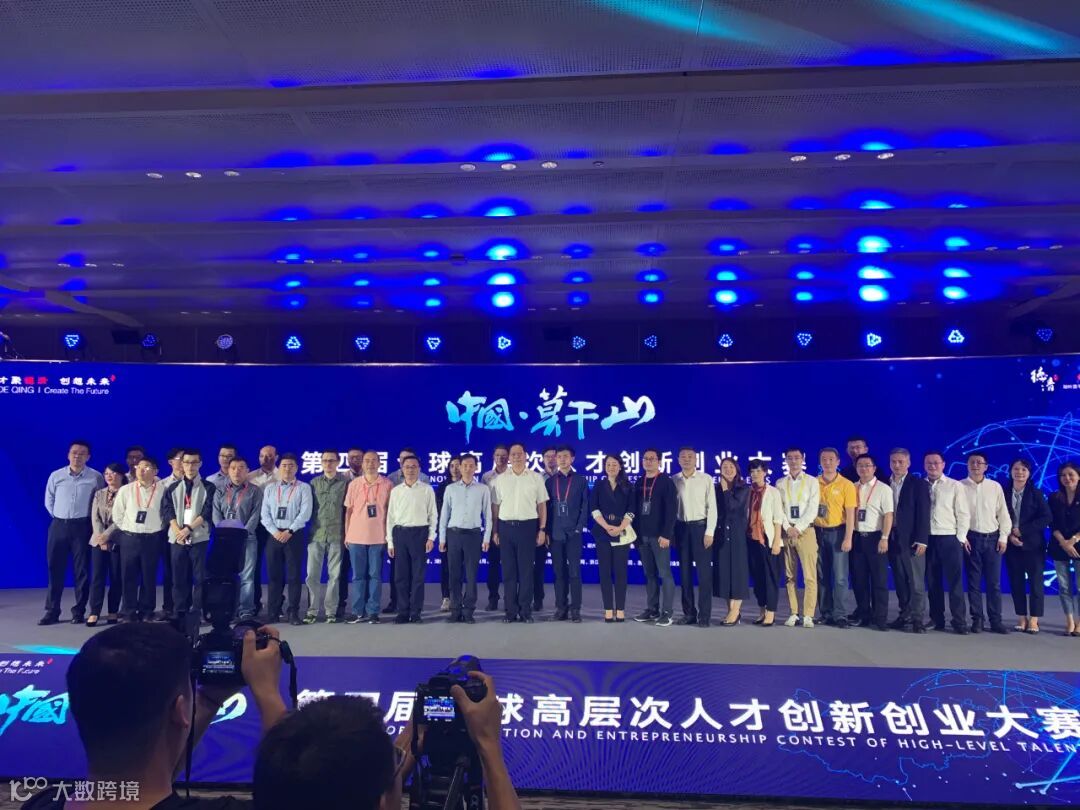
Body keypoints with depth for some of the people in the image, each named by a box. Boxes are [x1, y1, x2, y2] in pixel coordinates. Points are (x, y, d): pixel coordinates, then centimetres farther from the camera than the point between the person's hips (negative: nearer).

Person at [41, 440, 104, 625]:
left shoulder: (95, 477, -3)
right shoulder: (56, 476, 3)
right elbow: (49, 501, 13)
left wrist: (93, 522, 4)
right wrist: (59, 518, 10)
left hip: (82, 527, -2)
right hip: (58, 526, 2)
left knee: (82, 570, 2)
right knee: (55, 569, 4)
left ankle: (79, 611, 10)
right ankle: (51, 611, 13)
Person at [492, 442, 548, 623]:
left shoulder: (536, 478, 4)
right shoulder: (500, 479, 8)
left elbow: (542, 505, 5)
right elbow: (496, 506, 8)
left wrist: (542, 529, -1)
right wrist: (495, 531, 4)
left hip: (528, 526, -1)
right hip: (506, 526, 2)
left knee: (526, 570, 2)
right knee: (508, 570, 5)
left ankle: (525, 610, 10)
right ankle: (511, 610, 13)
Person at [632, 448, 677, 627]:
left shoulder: (666, 482, -4)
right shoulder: (639, 483, 12)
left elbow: (671, 509, -11)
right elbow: (635, 508, 13)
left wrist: (666, 534, -18)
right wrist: (635, 533, 7)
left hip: (659, 535, -5)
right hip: (642, 535, 5)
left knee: (664, 573, -3)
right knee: (649, 574, 10)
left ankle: (667, 613, 2)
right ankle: (652, 610, 17)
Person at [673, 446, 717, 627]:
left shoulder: (706, 479, -2)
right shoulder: (674, 481, 4)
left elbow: (712, 507, -3)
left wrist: (709, 532, -9)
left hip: (700, 526, -3)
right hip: (681, 527, 3)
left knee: (704, 571, -2)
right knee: (684, 571, 8)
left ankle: (704, 615, 3)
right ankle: (689, 613, 16)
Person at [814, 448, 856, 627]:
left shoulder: (846, 484, -3)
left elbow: (850, 514, -5)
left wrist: (848, 538, -12)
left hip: (837, 532, -3)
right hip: (818, 532, 3)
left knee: (840, 576, -4)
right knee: (822, 576, 8)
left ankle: (840, 615, 4)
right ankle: (825, 614, 17)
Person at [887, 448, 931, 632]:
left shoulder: (919, 484, -1)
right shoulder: (886, 484, 10)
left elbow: (923, 513, -7)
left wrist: (921, 540, -14)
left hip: (912, 540, -4)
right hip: (893, 539, 4)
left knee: (916, 582, -2)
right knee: (900, 582, 9)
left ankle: (918, 619, 2)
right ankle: (905, 615, 16)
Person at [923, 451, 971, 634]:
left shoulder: (955, 486, 2)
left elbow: (963, 514, 0)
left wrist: (960, 538, -6)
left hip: (950, 538, -2)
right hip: (927, 539, 3)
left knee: (955, 581, -3)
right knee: (932, 582, 7)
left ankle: (959, 621, 2)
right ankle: (936, 620, 14)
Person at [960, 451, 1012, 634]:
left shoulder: (995, 487, 6)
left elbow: (1003, 513, 7)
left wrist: (1004, 537, 0)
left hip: (992, 538, 1)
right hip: (971, 538, -1)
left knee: (994, 582, 3)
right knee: (973, 582, 4)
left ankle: (995, 620, 9)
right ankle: (977, 619, 10)